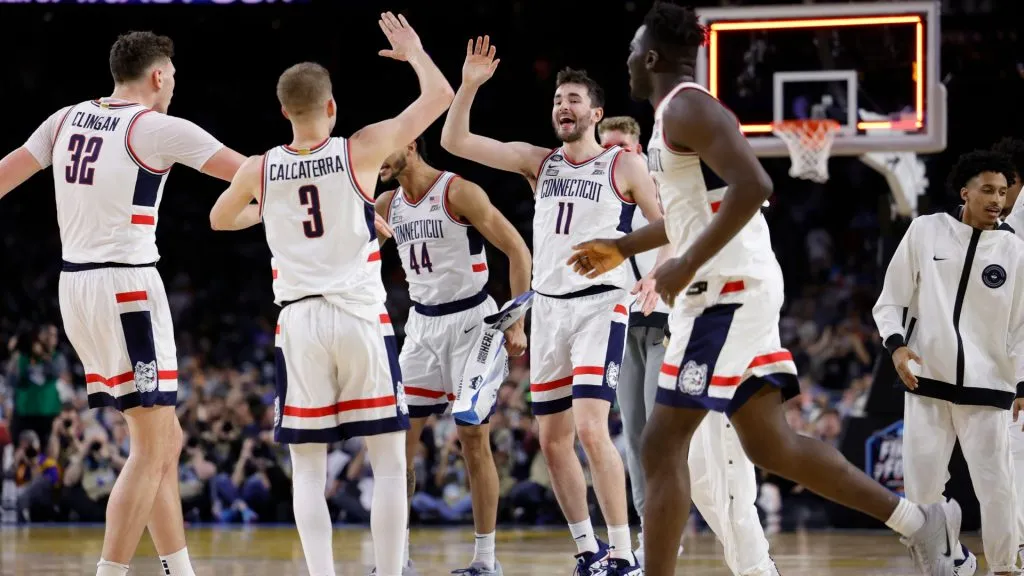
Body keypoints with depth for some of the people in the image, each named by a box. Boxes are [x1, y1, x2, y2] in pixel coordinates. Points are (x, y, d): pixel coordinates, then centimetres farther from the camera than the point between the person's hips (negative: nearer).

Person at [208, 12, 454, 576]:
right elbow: (440, 97, 4)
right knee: (389, 462, 5)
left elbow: (219, 220, 23)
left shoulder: (259, 170, 1)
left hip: (299, 323, 2)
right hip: (362, 318, -1)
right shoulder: (361, 151, -5)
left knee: (307, 468, 7)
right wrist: (414, 52, 21)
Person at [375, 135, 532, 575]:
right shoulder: (387, 205, 6)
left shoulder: (459, 192, -14)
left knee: (474, 440, -3)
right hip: (422, 325, 6)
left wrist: (516, 323, -17)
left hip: (470, 321, -6)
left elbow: (517, 250, -14)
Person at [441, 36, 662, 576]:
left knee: (590, 426, -20)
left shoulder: (624, 166, -1)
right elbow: (454, 142, 3)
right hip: (548, 307, 6)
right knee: (553, 439, 6)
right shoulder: (538, 162, 10)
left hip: (600, 305, -6)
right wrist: (468, 85, -10)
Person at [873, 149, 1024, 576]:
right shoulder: (925, 232, 0)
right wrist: (896, 343, -10)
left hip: (985, 387, 0)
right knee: (921, 486, 2)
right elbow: (891, 300, 6)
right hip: (927, 380, 0)